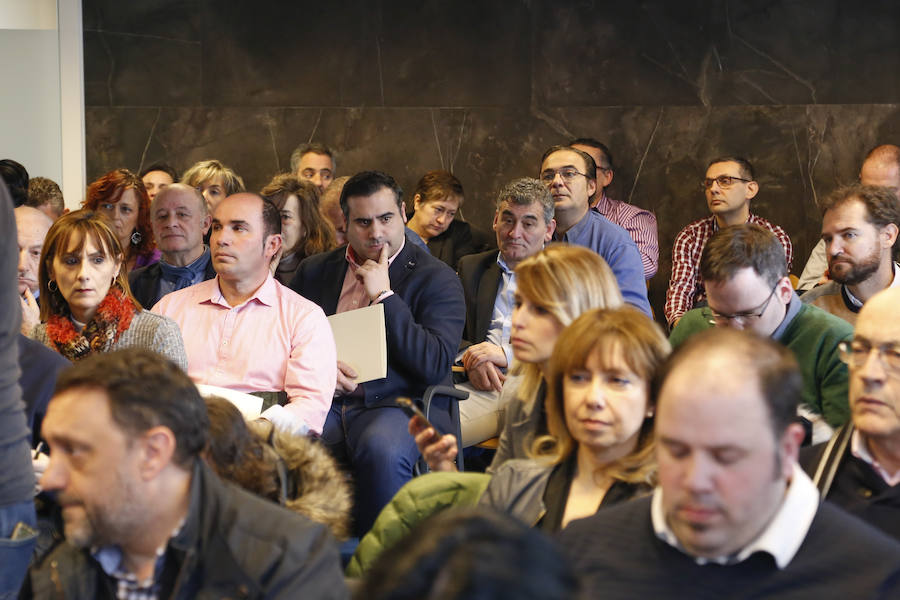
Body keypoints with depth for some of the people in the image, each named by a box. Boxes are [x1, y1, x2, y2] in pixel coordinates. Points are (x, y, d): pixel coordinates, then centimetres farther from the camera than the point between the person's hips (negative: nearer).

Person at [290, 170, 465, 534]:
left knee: (383, 450, -38)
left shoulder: (437, 278, 5)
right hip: (324, 403, 3)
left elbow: (435, 365, -7)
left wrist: (385, 296, -8)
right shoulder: (314, 271, 19)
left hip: (398, 405, -3)